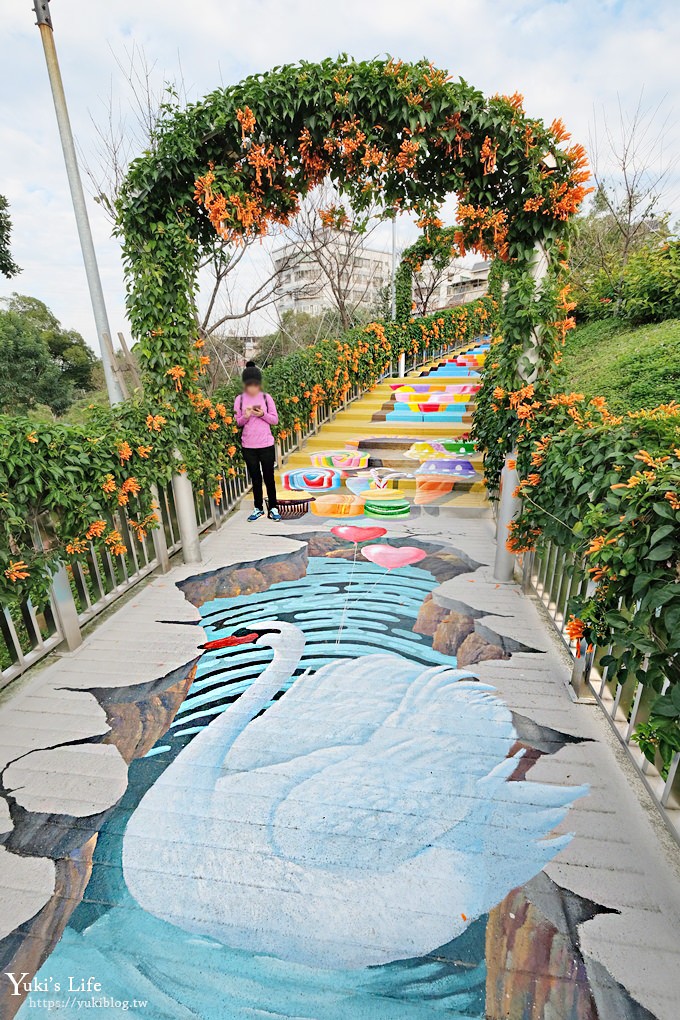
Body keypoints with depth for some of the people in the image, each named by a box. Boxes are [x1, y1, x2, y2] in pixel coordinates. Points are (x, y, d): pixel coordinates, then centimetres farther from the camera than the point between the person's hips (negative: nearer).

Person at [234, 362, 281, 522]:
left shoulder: (266, 398, -1)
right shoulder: (239, 399, 1)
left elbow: (275, 420, 0)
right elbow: (237, 423, 3)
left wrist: (263, 414, -16)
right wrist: (245, 417, -17)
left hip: (266, 444, -1)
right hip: (248, 446, 1)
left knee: (269, 476, 6)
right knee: (255, 477, 11)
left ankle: (273, 507, 18)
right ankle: (258, 508, 21)